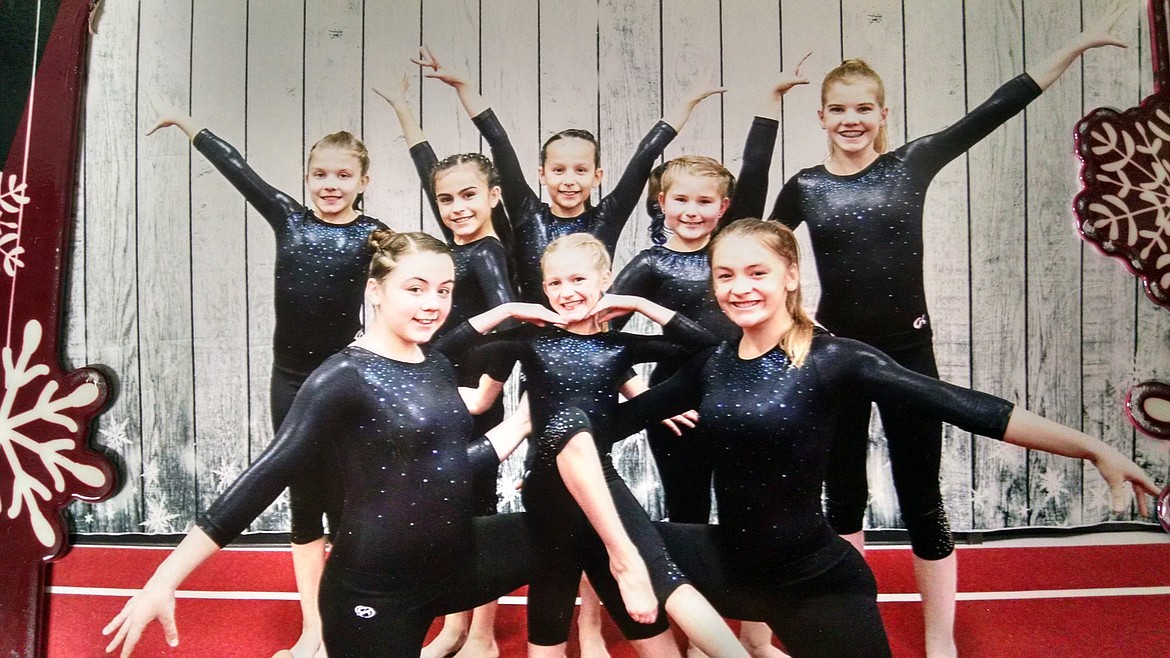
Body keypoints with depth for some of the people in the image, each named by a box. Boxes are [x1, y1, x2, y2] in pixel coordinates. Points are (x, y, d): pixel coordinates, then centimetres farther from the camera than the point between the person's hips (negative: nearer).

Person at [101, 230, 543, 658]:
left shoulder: (436, 366, 5)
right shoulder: (345, 378, -17)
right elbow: (266, 476, -20)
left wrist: (523, 420, 10)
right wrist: (165, 580, -23)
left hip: (452, 565, 7)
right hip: (375, 590, -7)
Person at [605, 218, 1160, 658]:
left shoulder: (830, 360, -16)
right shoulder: (713, 364, -1)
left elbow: (965, 407, -22)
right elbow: (626, 414, 11)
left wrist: (1094, 449, -27)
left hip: (815, 584, -4)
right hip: (730, 565, 5)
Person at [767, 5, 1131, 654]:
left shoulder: (911, 164, 0)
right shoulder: (803, 187, 1)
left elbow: (996, 108, -1)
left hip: (907, 351, 0)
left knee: (921, 500, 6)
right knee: (843, 497, 12)